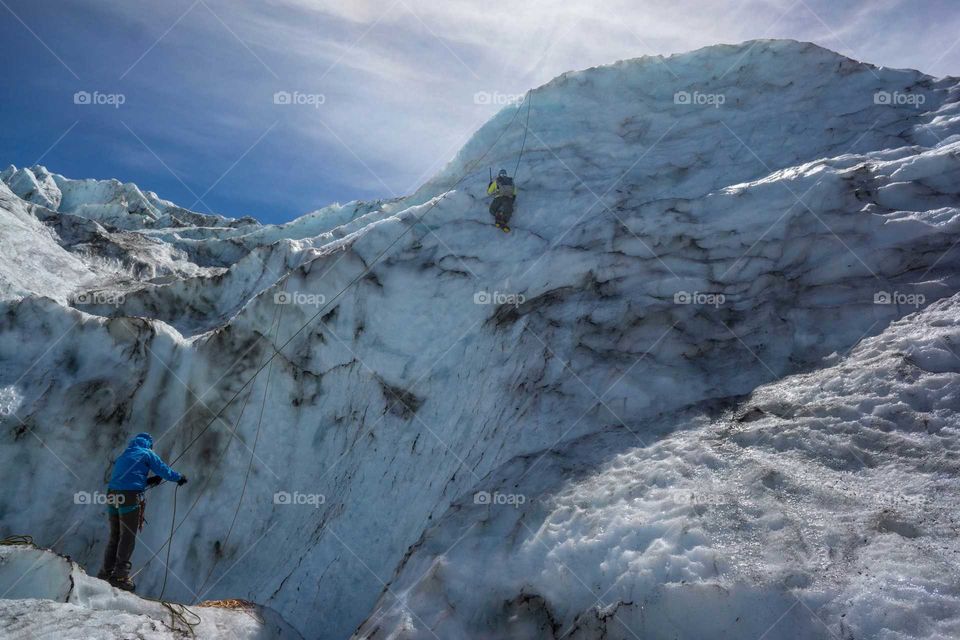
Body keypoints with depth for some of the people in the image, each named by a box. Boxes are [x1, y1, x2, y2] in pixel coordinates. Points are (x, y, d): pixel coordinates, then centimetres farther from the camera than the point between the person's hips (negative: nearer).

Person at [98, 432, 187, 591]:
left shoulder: (124, 455, 26)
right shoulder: (147, 454, 6)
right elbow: (164, 470, 4)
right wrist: (179, 477, 21)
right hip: (130, 497, -7)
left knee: (115, 536, 16)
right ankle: (120, 576, -1)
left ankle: (106, 572, 18)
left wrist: (147, 481, 26)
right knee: (128, 537, -1)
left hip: (112, 495, 7)